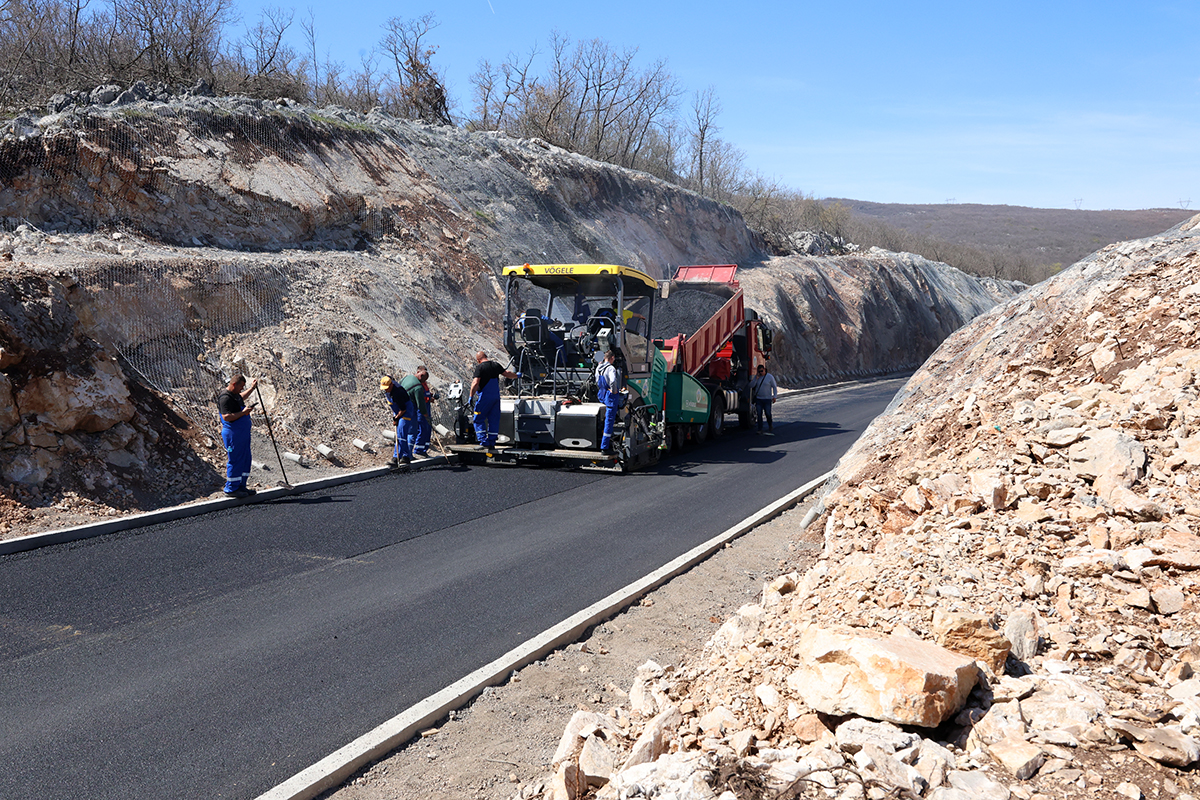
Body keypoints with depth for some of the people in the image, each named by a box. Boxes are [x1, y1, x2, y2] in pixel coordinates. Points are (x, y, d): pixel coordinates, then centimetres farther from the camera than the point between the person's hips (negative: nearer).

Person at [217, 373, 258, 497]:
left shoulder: (235, 394, 13)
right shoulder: (225, 397, -19)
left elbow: (241, 397, 39)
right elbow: (226, 417, -27)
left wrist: (251, 388, 36)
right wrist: (243, 412, -26)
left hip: (243, 433, 10)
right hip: (233, 434, -10)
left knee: (245, 459, 14)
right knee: (235, 461, -4)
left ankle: (241, 486, 23)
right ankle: (231, 489, 5)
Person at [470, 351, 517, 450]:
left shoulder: (480, 367, -11)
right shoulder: (495, 365, 9)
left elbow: (475, 383, -19)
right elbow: (507, 374, 22)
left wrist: (471, 396, -11)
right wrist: (516, 375, 41)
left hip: (484, 397, -6)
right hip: (496, 396, 6)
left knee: (479, 420, 2)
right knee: (494, 420, 11)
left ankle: (484, 442, -7)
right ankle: (492, 443, 13)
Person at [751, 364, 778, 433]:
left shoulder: (770, 377, -4)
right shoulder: (756, 377, 6)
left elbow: (774, 387, -1)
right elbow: (751, 385, -2)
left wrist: (774, 396, -9)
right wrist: (756, 378, -13)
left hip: (767, 399, -3)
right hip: (758, 399, 3)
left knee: (768, 414, -1)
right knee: (759, 414, -2)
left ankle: (770, 425, 27)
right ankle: (760, 429, 1)